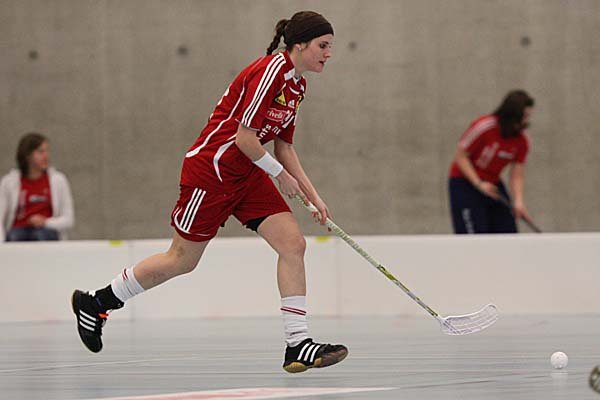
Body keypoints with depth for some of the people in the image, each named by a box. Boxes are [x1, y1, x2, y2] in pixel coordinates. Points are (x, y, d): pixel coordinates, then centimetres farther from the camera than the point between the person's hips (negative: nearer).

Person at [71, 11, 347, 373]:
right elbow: (244, 138, -22)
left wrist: (312, 195, 11)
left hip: (247, 174, 9)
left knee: (293, 243, -7)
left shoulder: (297, 85, 9)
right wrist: (280, 174, -9)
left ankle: (298, 345, -9)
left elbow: (284, 146, 16)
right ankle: (95, 302, 22)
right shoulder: (270, 71, -20)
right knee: (182, 260, 3)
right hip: (211, 169, -9)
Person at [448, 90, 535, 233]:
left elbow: (516, 175, -5)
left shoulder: (522, 140, -7)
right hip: (465, 182, -6)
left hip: (492, 185, 6)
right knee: (476, 237, -14)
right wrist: (479, 184, -22)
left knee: (507, 231, -3)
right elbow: (461, 156, -15)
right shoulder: (483, 127, -22)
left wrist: (519, 201, -22)